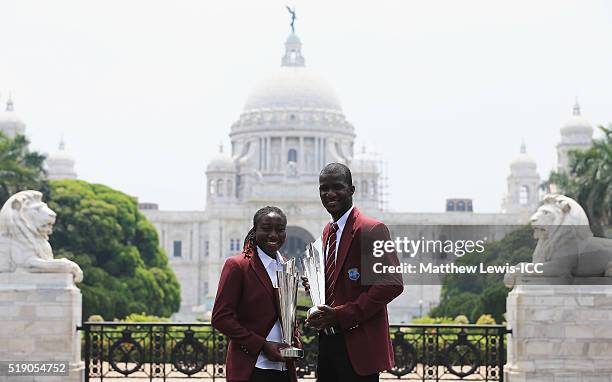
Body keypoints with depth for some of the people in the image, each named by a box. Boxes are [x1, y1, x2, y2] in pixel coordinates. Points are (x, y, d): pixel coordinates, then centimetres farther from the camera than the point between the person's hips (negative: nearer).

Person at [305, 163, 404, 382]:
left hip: (358, 346, -8)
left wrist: (342, 315, -19)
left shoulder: (371, 230, -11)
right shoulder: (328, 232, 16)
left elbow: (392, 284, -18)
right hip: (328, 340, 8)